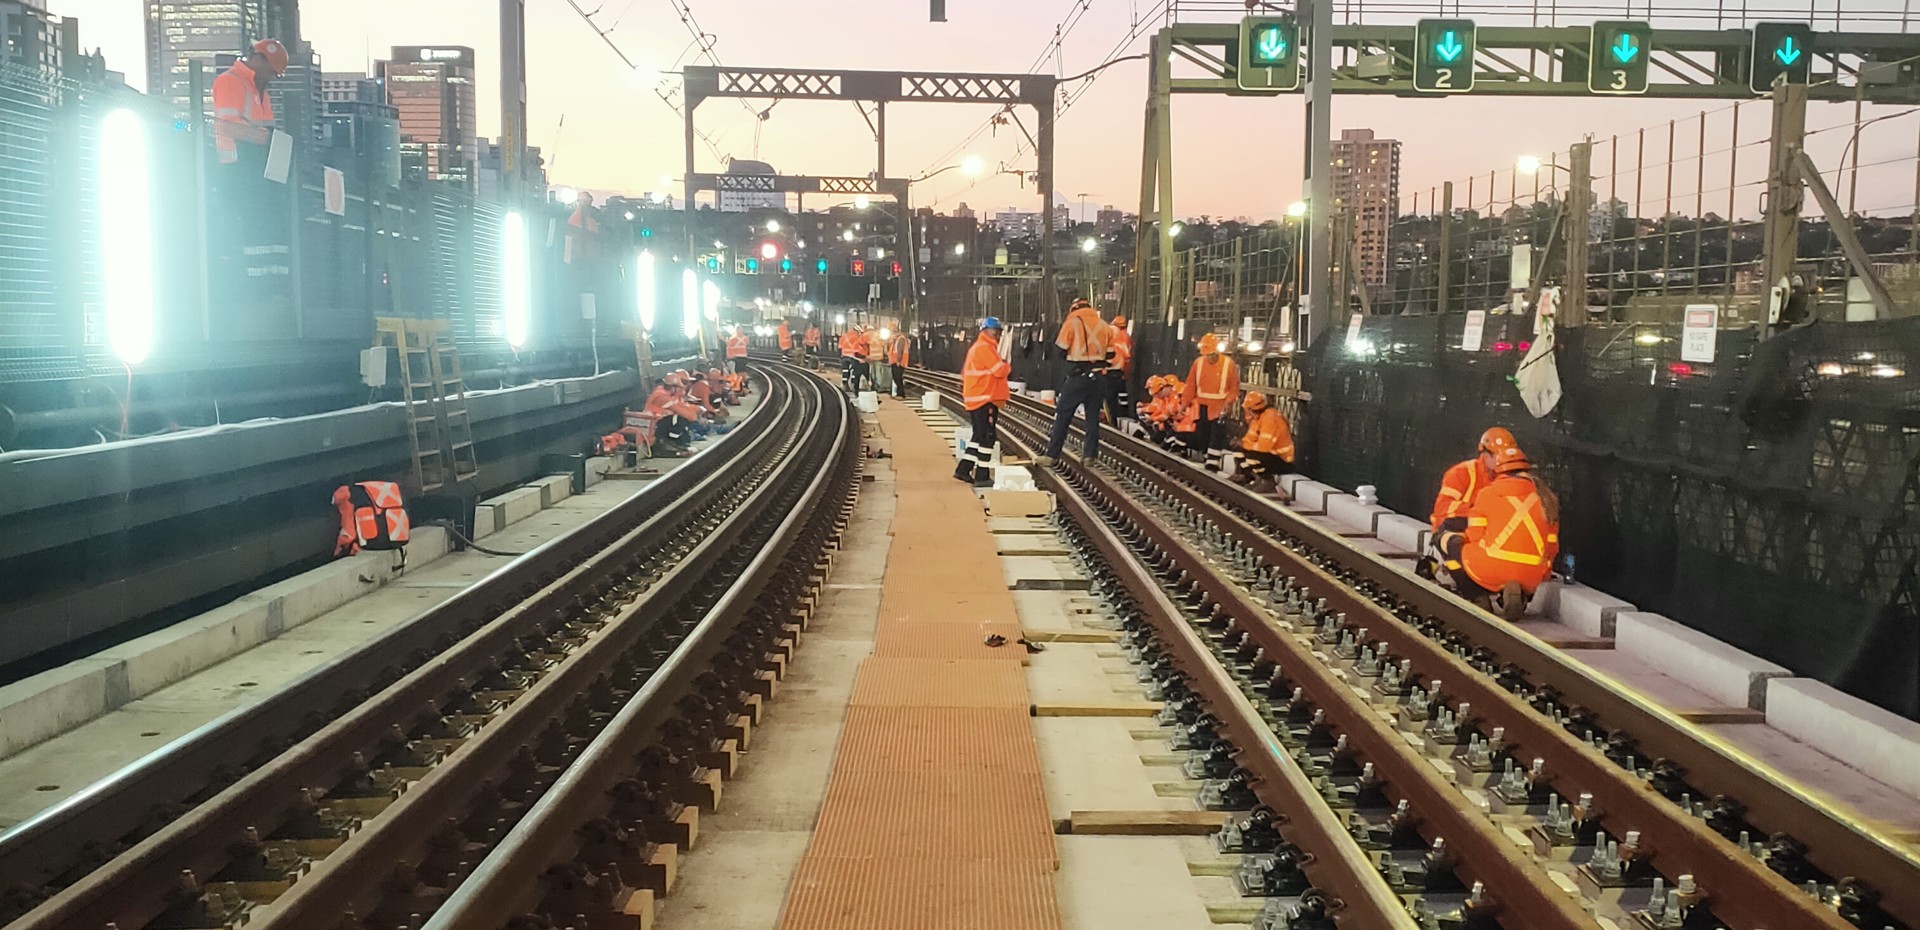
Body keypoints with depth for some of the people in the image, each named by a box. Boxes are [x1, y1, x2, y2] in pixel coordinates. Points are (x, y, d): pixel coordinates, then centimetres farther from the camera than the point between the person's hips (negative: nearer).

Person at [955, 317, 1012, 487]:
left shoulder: (977, 347, 19)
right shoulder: (985, 347, -14)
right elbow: (1000, 370, -20)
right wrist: (1008, 365, 1)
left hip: (975, 399, 10)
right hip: (985, 399, -10)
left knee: (979, 435, 17)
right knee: (988, 437, -6)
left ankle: (963, 469, 18)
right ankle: (982, 477, -3)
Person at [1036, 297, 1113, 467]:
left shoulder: (1072, 322, -4)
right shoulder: (1104, 325, 9)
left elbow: (1060, 349, -2)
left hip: (1078, 375, -4)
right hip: (1098, 376, 4)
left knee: (1063, 415, 1)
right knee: (1093, 416, 11)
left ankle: (1052, 455, 0)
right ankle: (1091, 454, 11)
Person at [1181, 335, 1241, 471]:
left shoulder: (1228, 363, -9)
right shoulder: (1198, 362, 0)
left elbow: (1234, 387, -5)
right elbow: (1191, 385, 5)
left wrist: (1229, 402, -18)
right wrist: (1185, 402, -2)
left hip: (1220, 407, -4)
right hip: (1202, 406, 4)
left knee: (1217, 436, -11)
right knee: (1201, 434, 7)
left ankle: (1212, 465, -12)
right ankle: (1207, 459, 18)